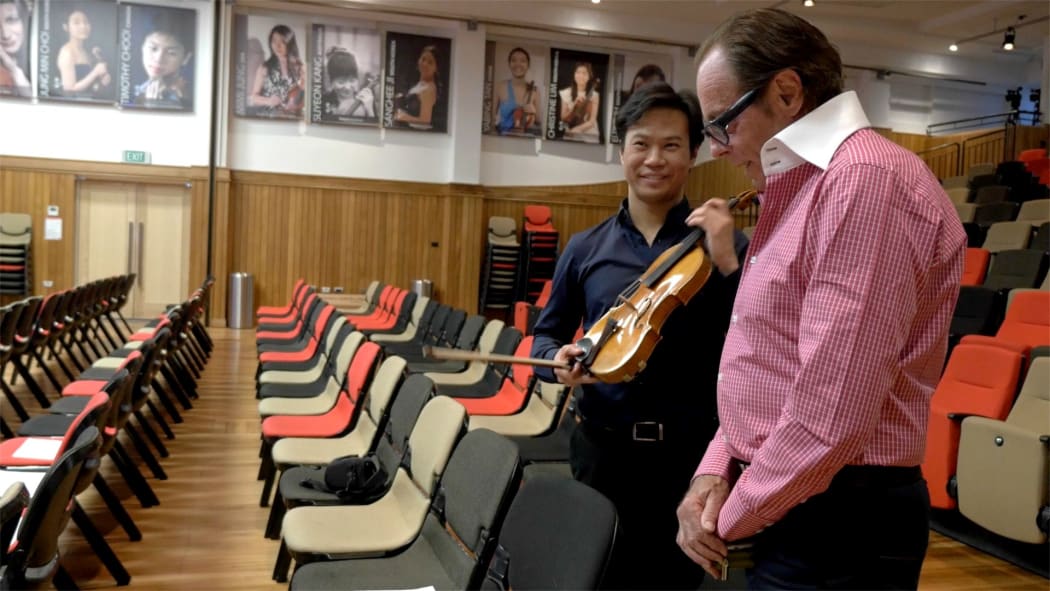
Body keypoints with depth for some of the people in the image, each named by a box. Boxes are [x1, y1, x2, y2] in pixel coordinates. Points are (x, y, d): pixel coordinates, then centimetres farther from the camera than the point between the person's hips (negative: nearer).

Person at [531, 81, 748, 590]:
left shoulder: (723, 245, -3)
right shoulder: (585, 249, 4)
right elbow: (546, 334, 12)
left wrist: (727, 265, -22)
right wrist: (558, 361, -10)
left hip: (689, 452, -1)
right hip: (602, 447, 2)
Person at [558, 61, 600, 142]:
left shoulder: (594, 95, -2)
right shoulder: (566, 93, 3)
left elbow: (592, 121, -6)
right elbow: (563, 119, 2)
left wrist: (576, 130, -19)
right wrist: (574, 105, -12)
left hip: (589, 136, -1)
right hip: (569, 135, 1)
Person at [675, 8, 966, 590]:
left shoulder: (867, 178, -20)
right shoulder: (802, 187, 13)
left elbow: (830, 417, -26)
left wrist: (732, 518, -12)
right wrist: (717, 469, 2)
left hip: (836, 521, -9)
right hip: (787, 506, 9)